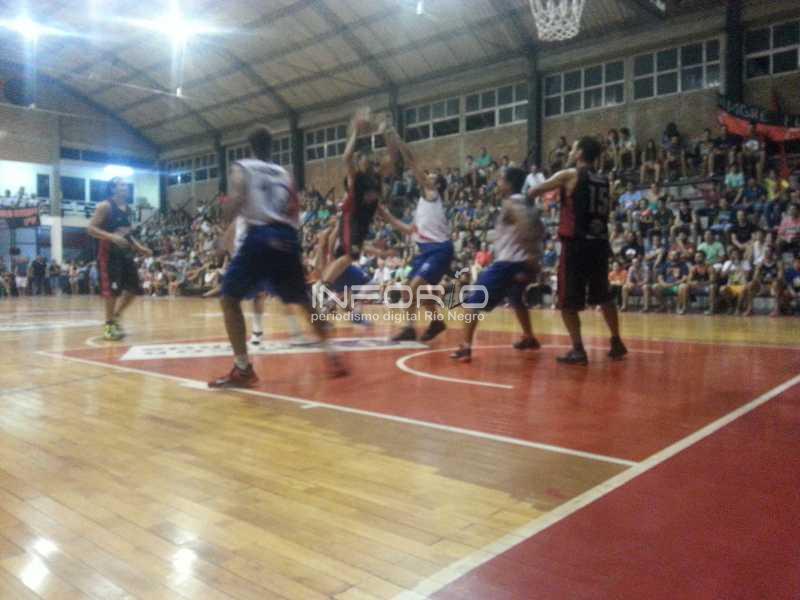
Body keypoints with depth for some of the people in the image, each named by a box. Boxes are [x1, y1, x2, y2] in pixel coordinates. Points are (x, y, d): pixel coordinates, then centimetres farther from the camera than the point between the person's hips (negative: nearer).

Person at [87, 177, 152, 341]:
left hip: (125, 252, 8)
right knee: (113, 290, -8)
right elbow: (91, 228, -16)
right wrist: (112, 237, -29)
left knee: (134, 288, 7)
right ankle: (109, 324, 5)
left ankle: (116, 317, 23)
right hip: (109, 253, -8)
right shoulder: (105, 206, -10)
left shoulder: (127, 209, 14)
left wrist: (140, 248, 13)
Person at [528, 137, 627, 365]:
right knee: (604, 296, 21)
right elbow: (605, 211, 20)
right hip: (599, 243, 6)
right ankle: (617, 343, 28)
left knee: (568, 301, 2)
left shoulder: (569, 175, -4)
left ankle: (578, 350, -2)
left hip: (577, 244, -6)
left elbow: (534, 192, 2)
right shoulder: (604, 182, 13)